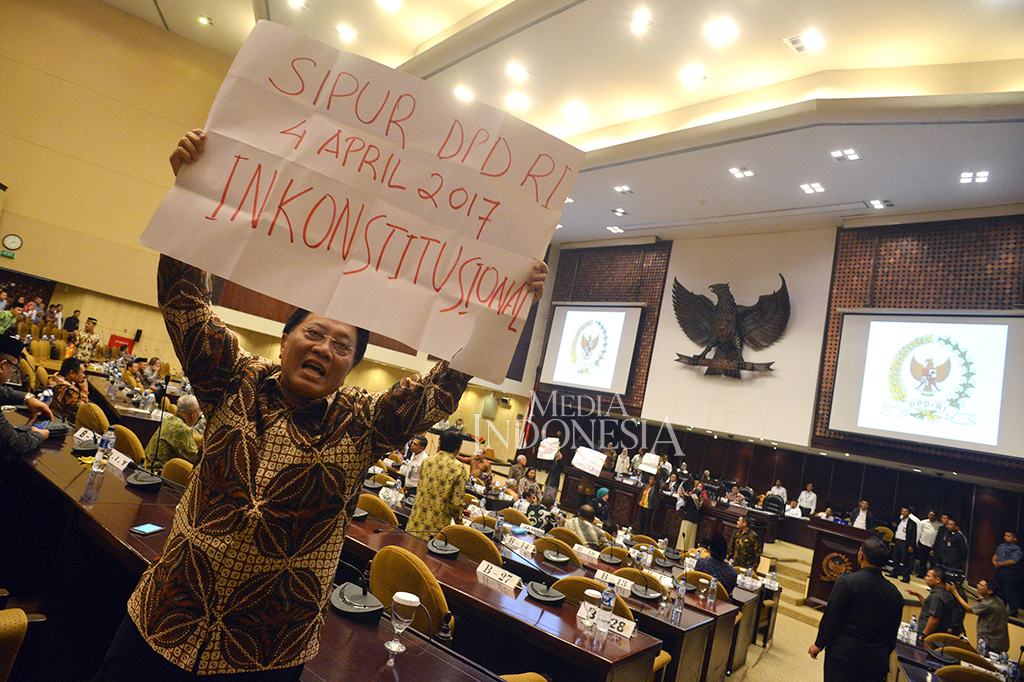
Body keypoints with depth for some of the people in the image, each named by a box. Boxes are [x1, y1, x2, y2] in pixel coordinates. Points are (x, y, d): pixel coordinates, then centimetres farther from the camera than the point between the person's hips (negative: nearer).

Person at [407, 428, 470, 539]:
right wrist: (459, 521, 6)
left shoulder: (427, 461, 0)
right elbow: (457, 503, -13)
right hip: (437, 525, -4)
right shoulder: (459, 468, -12)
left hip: (417, 521, 4)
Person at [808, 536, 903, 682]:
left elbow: (831, 617, -10)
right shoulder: (895, 594, 4)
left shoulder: (847, 581, -12)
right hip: (876, 661, 5)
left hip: (843, 655, -5)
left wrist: (819, 644, 2)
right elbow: (892, 634, 12)